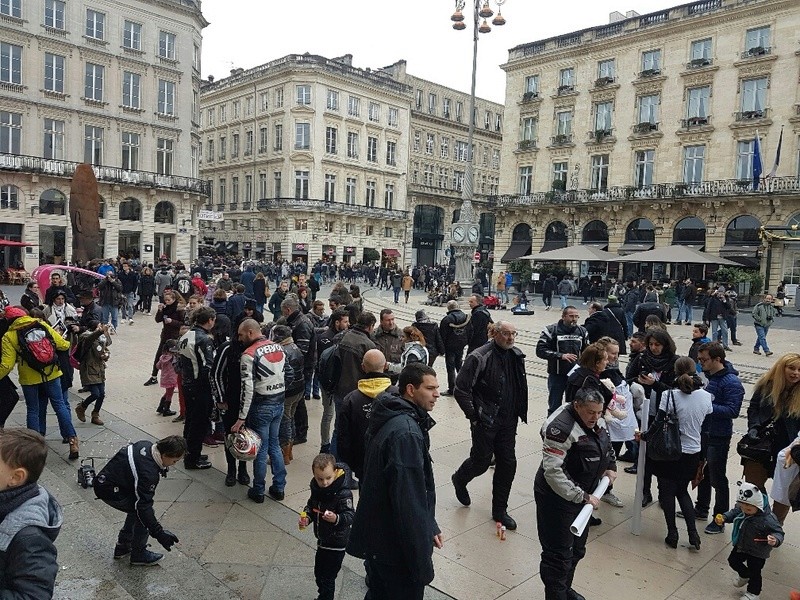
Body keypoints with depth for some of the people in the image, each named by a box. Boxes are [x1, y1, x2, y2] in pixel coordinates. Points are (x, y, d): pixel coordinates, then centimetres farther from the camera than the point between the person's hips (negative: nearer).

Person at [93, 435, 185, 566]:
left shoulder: (147, 445, -7)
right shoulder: (148, 474, -31)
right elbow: (143, 506, -27)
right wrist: (159, 533, -24)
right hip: (109, 491, -9)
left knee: (137, 509, 18)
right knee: (141, 512, -7)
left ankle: (122, 547, 31)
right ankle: (138, 554, 8)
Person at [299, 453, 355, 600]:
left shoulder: (343, 493, -26)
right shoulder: (316, 488, -4)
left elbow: (350, 515, -30)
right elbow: (311, 505, 11)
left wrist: (336, 519, -48)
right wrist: (306, 517, -7)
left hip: (336, 543, -8)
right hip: (322, 539, 8)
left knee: (327, 577, 2)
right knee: (319, 572, 25)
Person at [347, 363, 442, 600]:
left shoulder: (394, 418, 7)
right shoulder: (406, 433, -27)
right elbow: (409, 502, -27)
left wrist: (429, 526, 14)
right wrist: (422, 562, -21)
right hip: (397, 547, -10)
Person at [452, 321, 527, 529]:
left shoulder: (516, 356, 3)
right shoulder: (479, 358, -18)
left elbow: (521, 386, 17)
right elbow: (461, 389, -16)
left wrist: (519, 412, 10)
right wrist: (474, 416, -13)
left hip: (508, 422, 6)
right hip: (485, 421, -6)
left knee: (508, 464, 8)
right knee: (481, 461, 6)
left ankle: (499, 510, 24)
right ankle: (460, 480, 40)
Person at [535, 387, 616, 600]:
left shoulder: (595, 421, 0)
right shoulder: (561, 427, -28)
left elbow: (606, 444, 24)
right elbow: (553, 472, -31)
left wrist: (610, 466, 11)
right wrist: (582, 497, -28)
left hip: (582, 494, 9)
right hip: (558, 497, -9)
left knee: (577, 549, 23)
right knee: (559, 554, -1)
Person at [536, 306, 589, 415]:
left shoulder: (582, 331, 5)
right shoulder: (551, 330, -8)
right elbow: (540, 350, -14)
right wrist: (560, 355, -22)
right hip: (557, 375, -3)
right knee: (554, 407, 8)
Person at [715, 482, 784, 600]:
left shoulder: (768, 519, -35)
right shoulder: (741, 508, -17)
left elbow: (778, 532, -27)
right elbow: (734, 512, 3)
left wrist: (775, 540, -48)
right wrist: (724, 518, -11)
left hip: (757, 552, -6)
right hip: (741, 546, 6)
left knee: (754, 572, 12)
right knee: (733, 561, 24)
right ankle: (745, 576, 53)